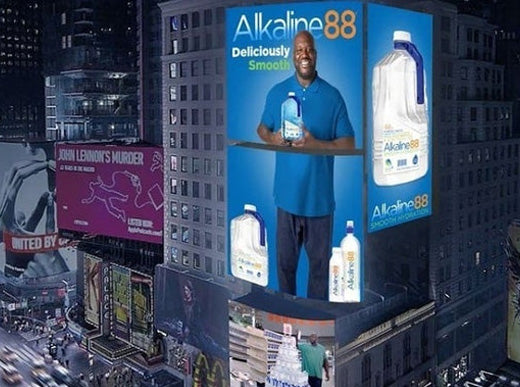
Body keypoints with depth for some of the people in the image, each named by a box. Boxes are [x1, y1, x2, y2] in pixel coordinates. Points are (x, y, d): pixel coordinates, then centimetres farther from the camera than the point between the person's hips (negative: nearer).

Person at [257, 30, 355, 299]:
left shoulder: (332, 96, -3)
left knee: (320, 262, 11)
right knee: (285, 261, 14)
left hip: (319, 195, -1)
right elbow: (261, 129, 13)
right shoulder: (277, 93, 3)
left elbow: (349, 143, -3)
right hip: (287, 193, 2)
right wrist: (272, 138, -10)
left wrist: (315, 144, -19)